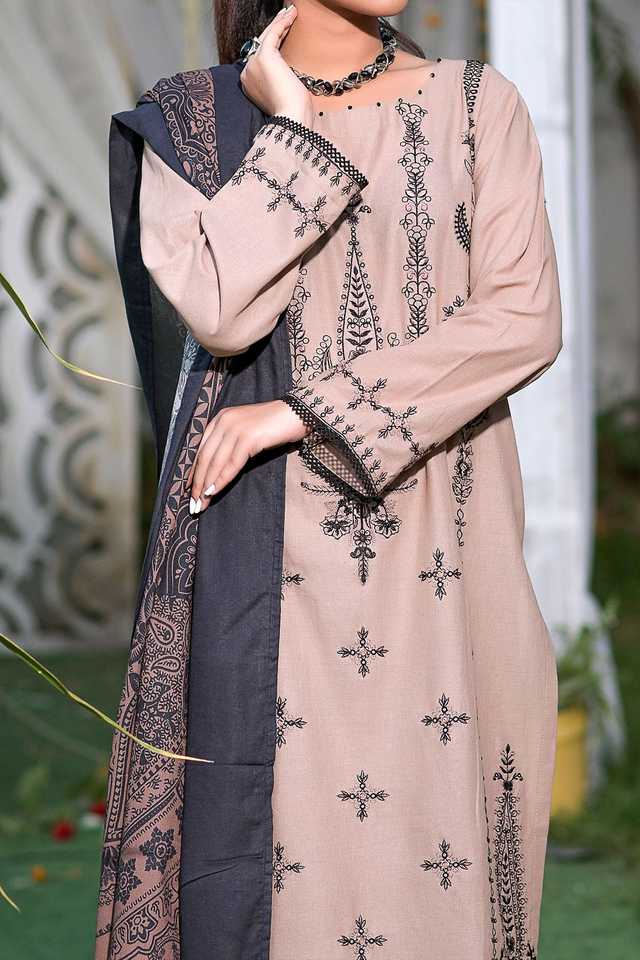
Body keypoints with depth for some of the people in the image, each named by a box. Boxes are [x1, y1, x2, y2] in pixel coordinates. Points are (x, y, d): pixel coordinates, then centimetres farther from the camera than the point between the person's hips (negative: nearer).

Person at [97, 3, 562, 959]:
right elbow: (222, 311, -12)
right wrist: (292, 128, -8)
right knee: (256, 807, -2)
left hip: (435, 536, 1)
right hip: (267, 540, 0)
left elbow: (525, 319, -7)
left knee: (434, 797, 0)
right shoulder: (193, 121, 5)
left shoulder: (476, 104, 4)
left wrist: (306, 413, -11)